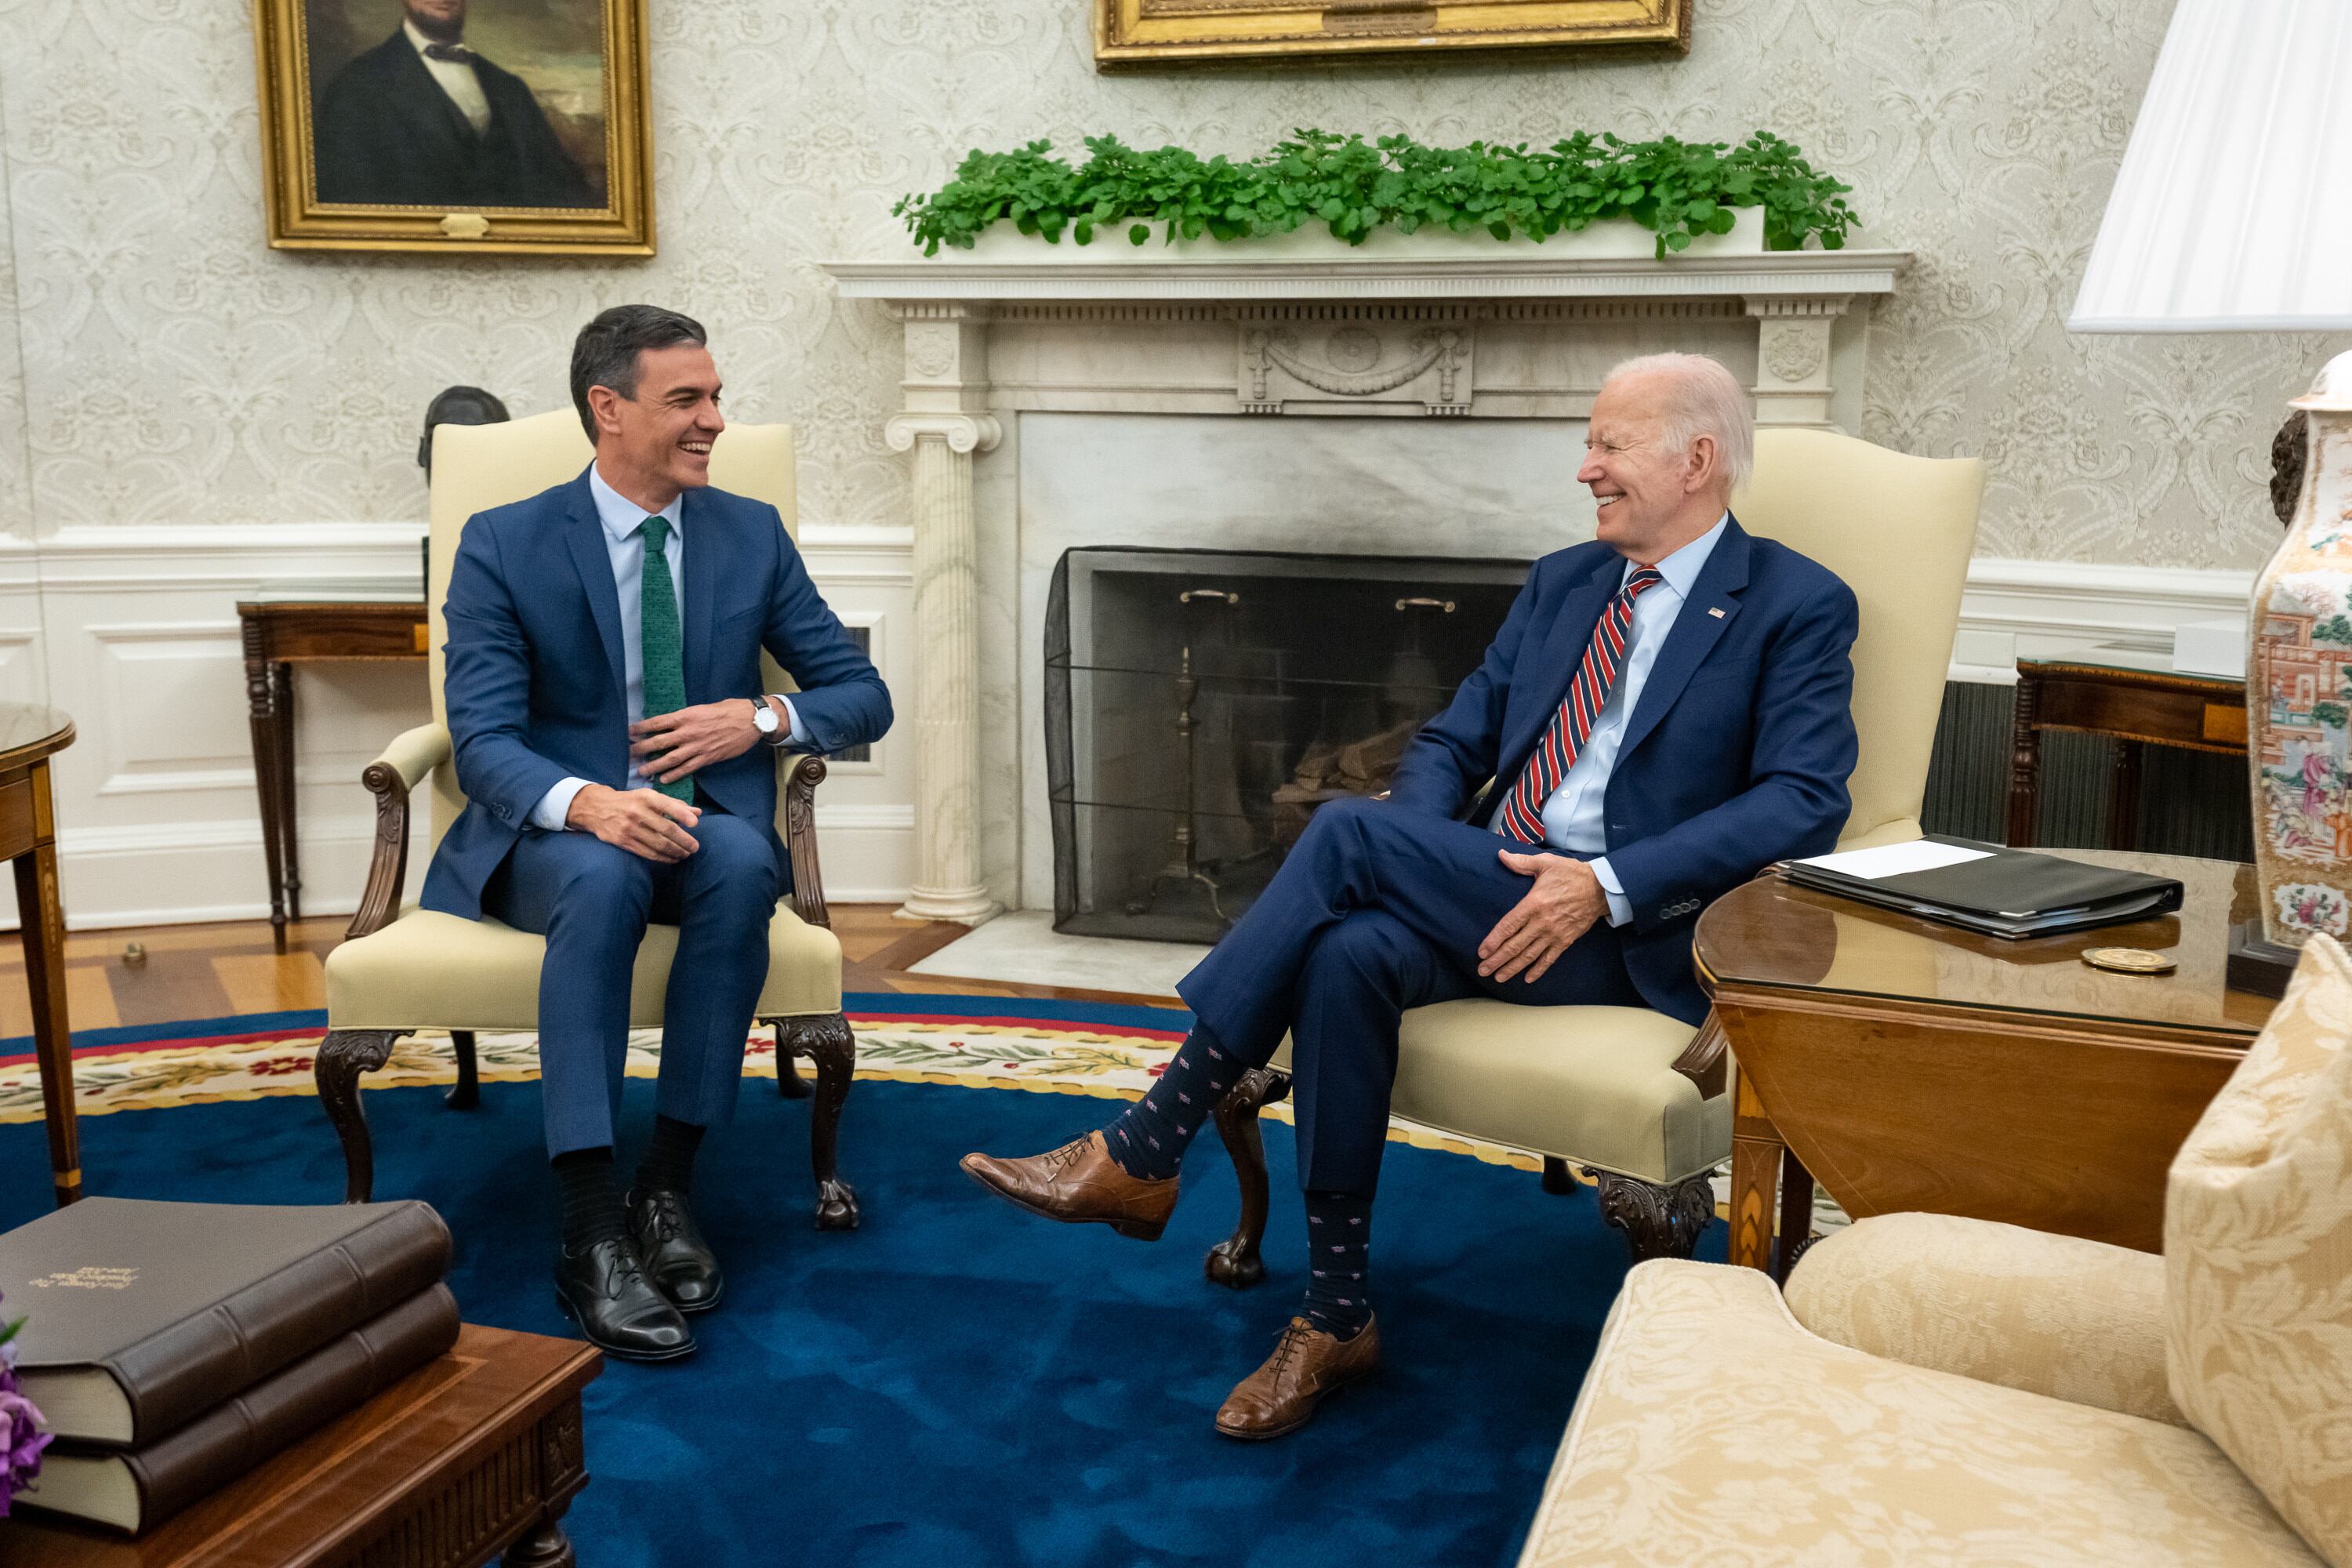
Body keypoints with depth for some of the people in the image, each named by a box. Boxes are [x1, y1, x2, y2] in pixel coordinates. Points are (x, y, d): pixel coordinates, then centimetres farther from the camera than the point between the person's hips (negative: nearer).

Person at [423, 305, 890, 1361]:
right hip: (551, 834, -2)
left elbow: (864, 697, 9)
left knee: (741, 863, -34)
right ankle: (593, 1234, -38)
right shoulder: (504, 545, -2)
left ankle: (667, 1188, -25)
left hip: (706, 819, 2)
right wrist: (585, 803, -34)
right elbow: (483, 740, -12)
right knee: (604, 875, -37)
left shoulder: (753, 535, 7)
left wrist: (763, 717, -13)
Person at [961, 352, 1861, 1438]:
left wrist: (1609, 886, -20)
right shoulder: (1562, 583, 21)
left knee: (1350, 829, -27)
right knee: (1348, 953, -30)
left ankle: (1142, 1154, -20)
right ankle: (1337, 1318, -19)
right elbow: (1451, 744, 18)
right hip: (1487, 899, 6)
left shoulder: (1801, 607, 2)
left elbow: (1805, 804, -10)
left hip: (1632, 936, -5)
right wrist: (1417, 860, -4)